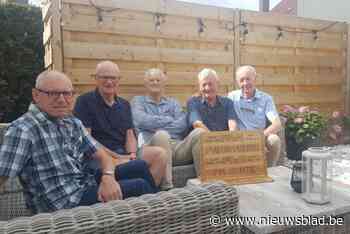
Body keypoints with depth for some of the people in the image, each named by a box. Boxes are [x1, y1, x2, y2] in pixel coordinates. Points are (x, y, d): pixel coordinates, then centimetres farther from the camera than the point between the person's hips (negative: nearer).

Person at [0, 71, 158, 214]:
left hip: (86, 184, 8)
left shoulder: (73, 123, 6)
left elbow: (101, 154, 6)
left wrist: (108, 176, -15)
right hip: (65, 201, -7)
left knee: (140, 166, 8)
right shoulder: (23, 129, -16)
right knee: (140, 186, -11)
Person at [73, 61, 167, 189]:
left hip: (123, 152, 6)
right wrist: (113, 156, -16)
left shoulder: (124, 104, 17)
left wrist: (132, 154, -9)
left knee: (160, 153, -15)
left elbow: (130, 134, 12)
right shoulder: (85, 101, -1)